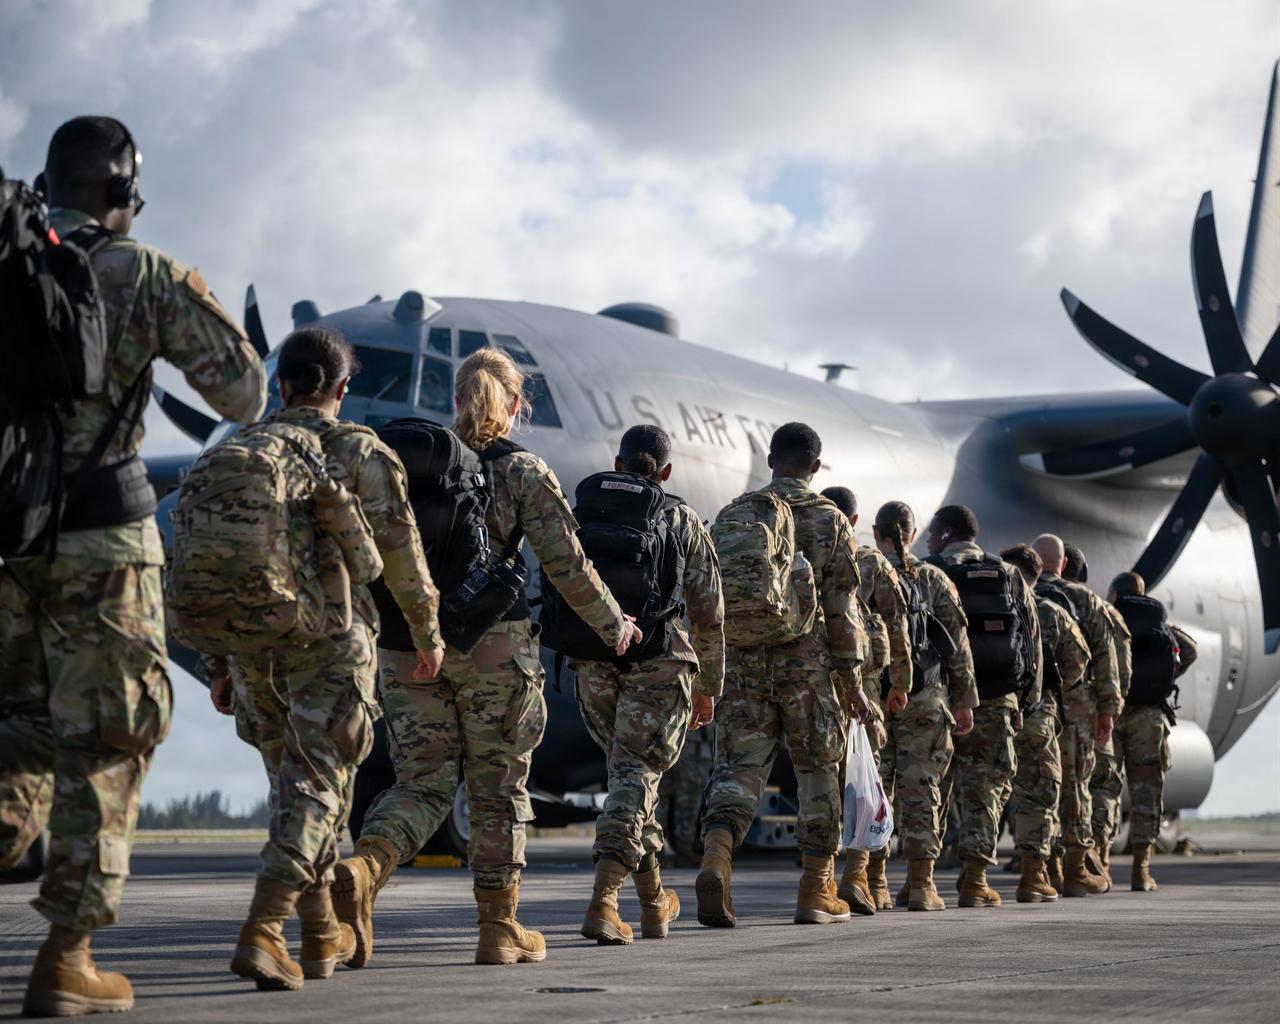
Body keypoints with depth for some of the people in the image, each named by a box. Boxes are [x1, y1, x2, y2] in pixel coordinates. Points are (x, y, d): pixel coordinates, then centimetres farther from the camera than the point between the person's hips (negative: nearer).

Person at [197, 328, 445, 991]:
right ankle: (262, 930, -21)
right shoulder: (362, 451, -1)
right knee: (315, 786, -4)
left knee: (294, 779, 18)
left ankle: (322, 935, 27)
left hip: (252, 638, 5)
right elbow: (400, 552, -3)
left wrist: (218, 659, 15)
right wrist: (428, 632, 10)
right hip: (329, 638, -4)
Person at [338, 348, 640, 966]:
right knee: (499, 787, 9)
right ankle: (499, 928, 15)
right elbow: (567, 564, -4)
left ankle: (364, 867, -23)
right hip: (492, 643, -3)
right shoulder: (524, 471, -1)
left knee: (423, 782, 6)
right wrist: (613, 626, 10)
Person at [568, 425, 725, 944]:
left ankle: (654, 901, 28)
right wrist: (709, 685, 17)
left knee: (628, 769, 19)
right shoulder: (682, 520, 9)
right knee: (635, 776, -4)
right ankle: (603, 899, -21)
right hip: (659, 665, -3)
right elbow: (708, 610, 10)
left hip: (592, 663, 3)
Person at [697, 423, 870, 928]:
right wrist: (851, 677, 2)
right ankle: (816, 890, 13)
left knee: (739, 765, 2)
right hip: (808, 663, -2)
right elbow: (842, 606, -3)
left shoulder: (732, 514, 8)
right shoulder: (830, 520, 0)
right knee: (818, 771, 10)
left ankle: (716, 857, -24)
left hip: (742, 660, 2)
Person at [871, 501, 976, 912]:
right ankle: (920, 885, 1)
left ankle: (875, 886, 3)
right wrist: (965, 700, 9)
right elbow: (958, 643, 4)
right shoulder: (933, 580, 4)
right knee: (920, 791, 3)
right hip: (924, 699, 0)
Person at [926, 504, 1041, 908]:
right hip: (997, 699, 2)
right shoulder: (1010, 576, 12)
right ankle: (975, 878, 0)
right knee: (986, 785, 6)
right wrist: (1029, 698, 14)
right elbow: (1033, 638, 11)